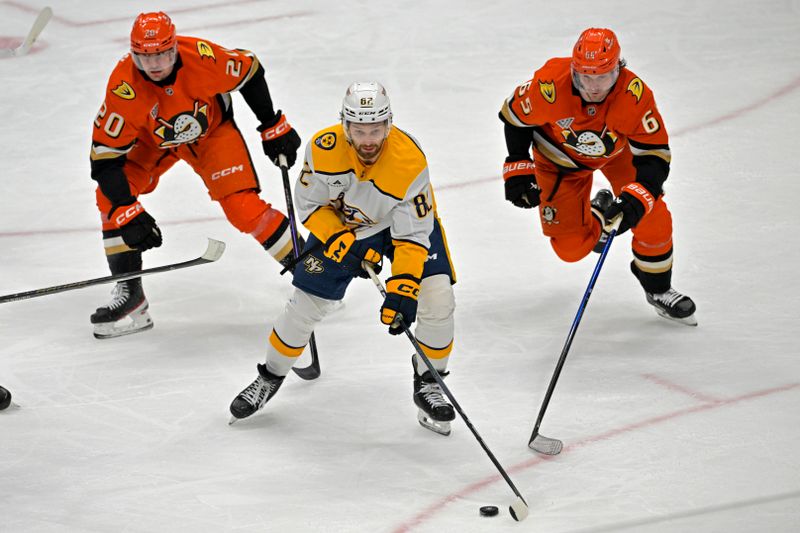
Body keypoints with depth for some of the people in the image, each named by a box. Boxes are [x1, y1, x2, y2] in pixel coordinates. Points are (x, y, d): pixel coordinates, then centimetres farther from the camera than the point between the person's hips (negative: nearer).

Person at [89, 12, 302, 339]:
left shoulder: (202, 57, -34)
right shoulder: (123, 88, -33)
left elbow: (249, 72, -13)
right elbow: (105, 157, -27)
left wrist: (274, 127, -5)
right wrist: (127, 212, -33)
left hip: (212, 130, -2)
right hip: (152, 140, 2)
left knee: (241, 206, -18)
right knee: (111, 197, -14)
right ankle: (130, 296, -3)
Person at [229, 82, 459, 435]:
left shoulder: (410, 161, -34)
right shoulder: (324, 148, -29)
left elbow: (412, 236, -29)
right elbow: (310, 205, -13)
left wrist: (401, 290, -37)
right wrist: (341, 241, -27)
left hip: (404, 220, -1)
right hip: (338, 223, 1)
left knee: (436, 298, -18)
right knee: (306, 304, 0)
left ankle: (428, 384, 4)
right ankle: (270, 377, 24)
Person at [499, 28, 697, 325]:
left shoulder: (634, 95, -36)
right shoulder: (550, 85, -37)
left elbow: (654, 156, -28)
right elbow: (515, 116, -15)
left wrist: (634, 201, -42)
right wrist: (518, 170, -12)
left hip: (619, 149, 1)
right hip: (561, 159, 0)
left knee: (653, 219, -9)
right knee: (571, 247, -4)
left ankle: (658, 290, 19)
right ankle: (597, 215, 33)